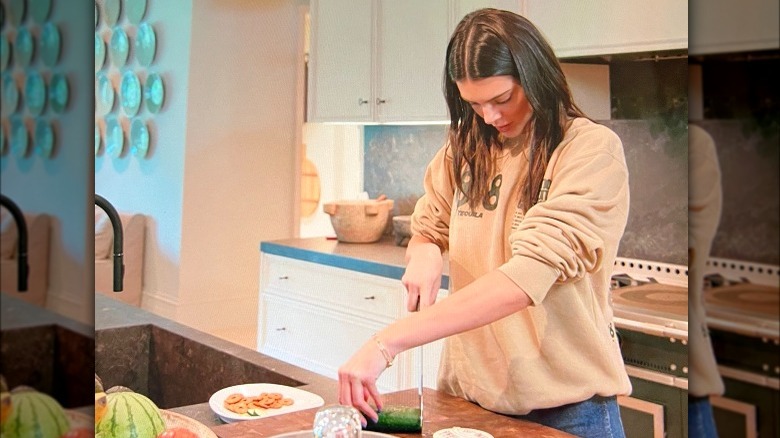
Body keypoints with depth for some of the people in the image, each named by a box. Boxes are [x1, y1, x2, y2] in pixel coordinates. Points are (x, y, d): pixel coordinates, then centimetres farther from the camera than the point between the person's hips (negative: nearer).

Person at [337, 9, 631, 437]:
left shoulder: (592, 149, -15)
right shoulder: (463, 148, 2)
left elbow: (530, 275, -26)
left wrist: (388, 342, -31)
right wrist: (424, 253, -13)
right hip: (468, 395, 4)